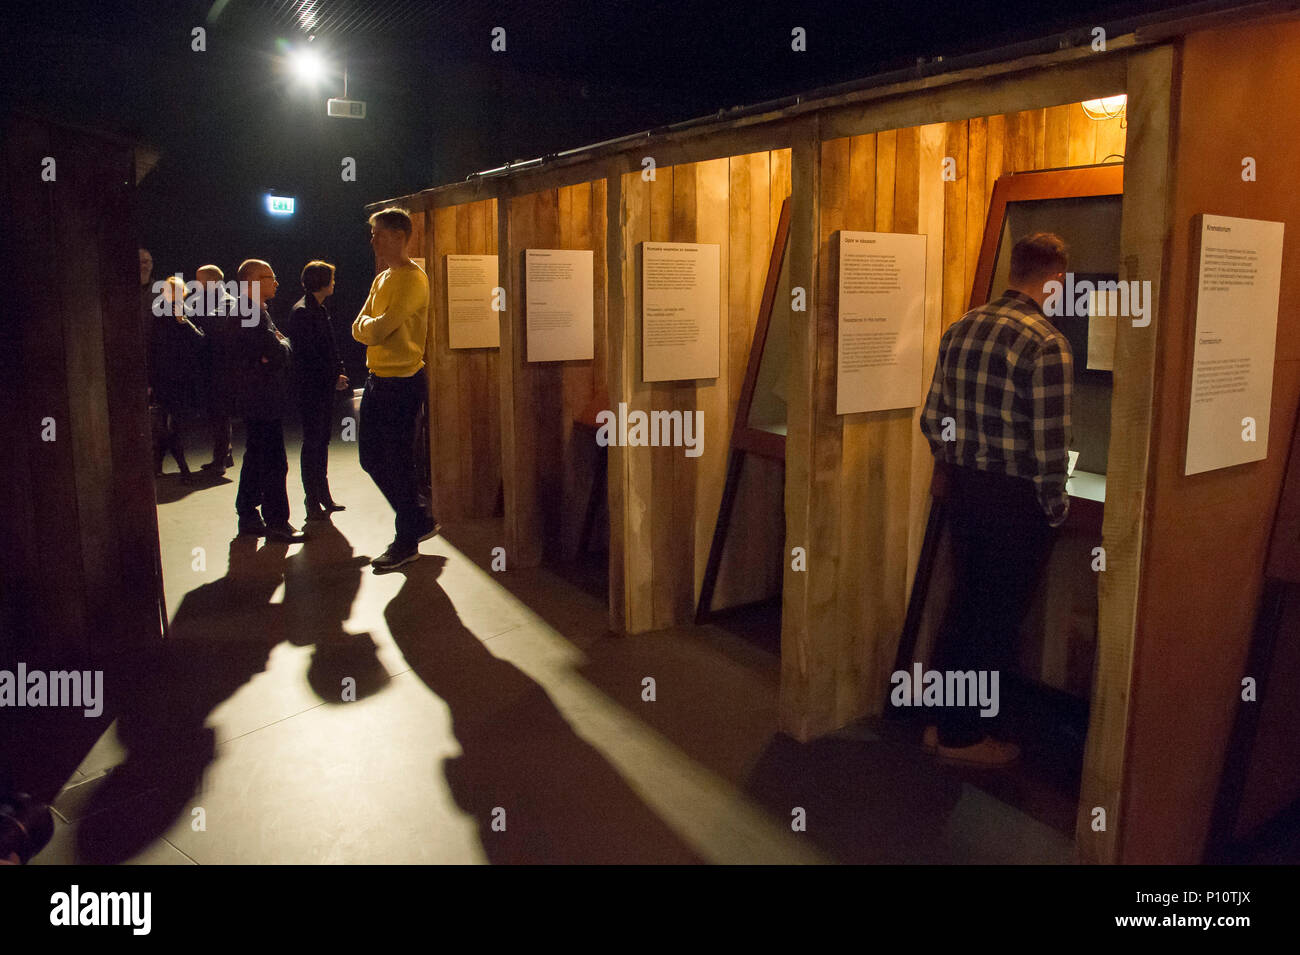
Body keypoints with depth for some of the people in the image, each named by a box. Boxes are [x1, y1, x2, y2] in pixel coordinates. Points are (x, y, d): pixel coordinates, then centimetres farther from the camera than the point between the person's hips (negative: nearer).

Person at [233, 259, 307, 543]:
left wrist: (279, 344, 2)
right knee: (274, 464, -7)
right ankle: (276, 523, -2)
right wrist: (284, 342, -3)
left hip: (255, 400, 11)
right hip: (263, 401, -11)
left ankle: (248, 516, 25)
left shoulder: (254, 313, 17)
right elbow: (277, 354, -23)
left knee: (256, 460, 17)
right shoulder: (254, 315, -17)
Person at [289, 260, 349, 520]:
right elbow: (308, 355, -18)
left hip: (325, 385, 9)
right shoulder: (302, 312, -13)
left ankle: (324, 497, 22)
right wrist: (333, 378, -15)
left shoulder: (321, 309, 15)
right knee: (313, 443, -4)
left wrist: (339, 372, 6)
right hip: (311, 388, -9)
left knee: (322, 440, 14)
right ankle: (313, 503, 2)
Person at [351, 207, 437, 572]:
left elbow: (379, 328, -21)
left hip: (403, 381, -9)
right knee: (371, 458, 13)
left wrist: (369, 326, -1)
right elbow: (359, 329, 12)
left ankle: (406, 540, 12)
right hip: (377, 378, 9)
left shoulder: (412, 278, -13)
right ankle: (418, 521, 27)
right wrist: (372, 327, -8)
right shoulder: (381, 279, 17)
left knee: (397, 463, -2)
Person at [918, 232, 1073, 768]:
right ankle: (962, 736, 20)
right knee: (996, 620, 7)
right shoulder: (1046, 345, -18)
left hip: (964, 489, 7)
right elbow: (1049, 444, -20)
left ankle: (943, 722, 30)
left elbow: (932, 418, 8)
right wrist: (1055, 508, -7)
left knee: (964, 606, 19)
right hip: (1016, 499, -7)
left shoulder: (960, 329, 4)